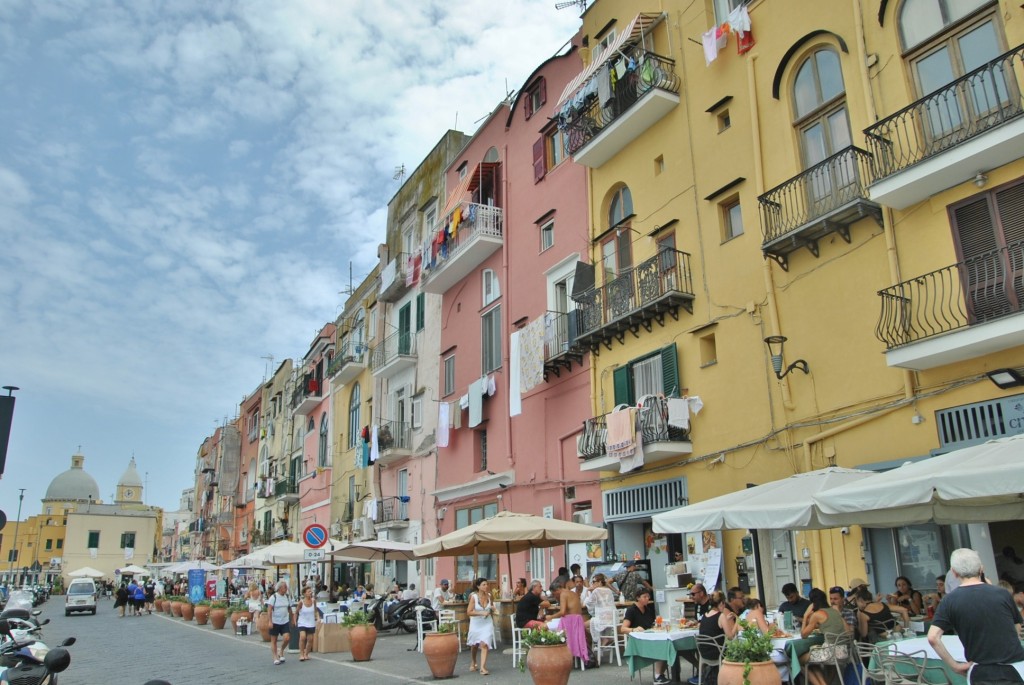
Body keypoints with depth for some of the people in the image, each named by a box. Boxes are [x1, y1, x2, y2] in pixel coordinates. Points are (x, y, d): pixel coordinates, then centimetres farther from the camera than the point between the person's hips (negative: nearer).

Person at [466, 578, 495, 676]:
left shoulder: (489, 596, -4)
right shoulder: (474, 597, -15)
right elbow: (469, 612, -19)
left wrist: (492, 609, -5)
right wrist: (482, 613, -27)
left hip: (487, 623, 1)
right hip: (476, 624, -1)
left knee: (484, 644, -15)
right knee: (474, 645, 18)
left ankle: (483, 668, -15)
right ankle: (473, 663, 43)